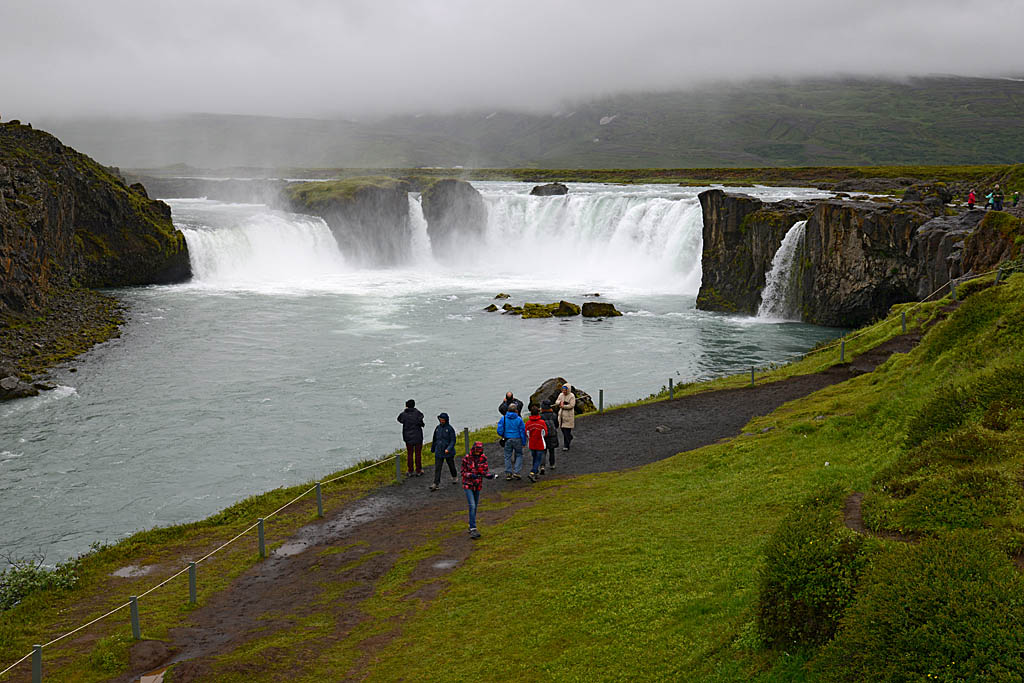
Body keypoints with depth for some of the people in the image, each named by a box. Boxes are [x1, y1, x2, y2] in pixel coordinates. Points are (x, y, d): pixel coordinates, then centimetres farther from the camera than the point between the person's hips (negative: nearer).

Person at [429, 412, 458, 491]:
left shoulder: (450, 429, -12)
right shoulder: (438, 428, 3)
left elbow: (453, 440, -13)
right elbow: (434, 439, 15)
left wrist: (448, 449, -25)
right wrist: (432, 448, 23)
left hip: (448, 452, -3)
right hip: (439, 452, 3)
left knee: (451, 465, 16)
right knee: (437, 468, -3)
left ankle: (455, 477, 41)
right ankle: (436, 484, -4)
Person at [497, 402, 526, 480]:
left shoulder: (503, 418, -3)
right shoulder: (519, 419, -7)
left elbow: (499, 430, -3)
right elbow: (522, 432, -6)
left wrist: (503, 436, 18)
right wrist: (524, 442, 2)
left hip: (507, 440, 2)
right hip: (517, 439, -2)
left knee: (508, 456, 10)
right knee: (519, 455, 12)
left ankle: (508, 473, 10)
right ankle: (516, 472, 2)